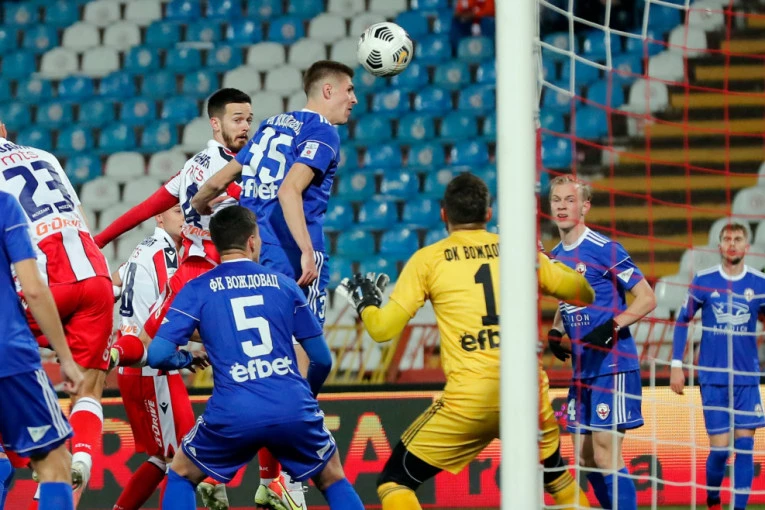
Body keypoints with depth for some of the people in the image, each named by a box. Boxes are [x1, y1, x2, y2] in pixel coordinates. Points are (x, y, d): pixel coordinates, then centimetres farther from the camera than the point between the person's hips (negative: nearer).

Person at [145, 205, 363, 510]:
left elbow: (159, 355, 0)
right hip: (293, 410, 1)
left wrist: (185, 359, 24)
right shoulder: (284, 284, 13)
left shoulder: (197, 290, 8)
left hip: (233, 415, -1)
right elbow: (322, 359, 15)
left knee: (181, 476, 24)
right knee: (333, 481, 24)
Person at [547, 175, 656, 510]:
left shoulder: (605, 250, -10)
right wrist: (555, 333, 7)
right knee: (587, 458, 9)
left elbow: (647, 299, -10)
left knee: (606, 454, -13)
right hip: (582, 369, 8)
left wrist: (610, 328, -21)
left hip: (613, 365, -8)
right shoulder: (554, 257, 12)